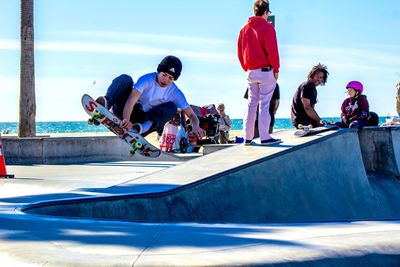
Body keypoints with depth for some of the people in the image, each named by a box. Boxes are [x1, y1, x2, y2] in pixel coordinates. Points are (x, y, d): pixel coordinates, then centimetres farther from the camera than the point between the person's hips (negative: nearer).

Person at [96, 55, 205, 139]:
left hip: (142, 121, 2)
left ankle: (143, 127, -39)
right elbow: (132, 99, -28)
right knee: (125, 79, -22)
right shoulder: (147, 80, -14)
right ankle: (106, 104, -49)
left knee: (171, 107, -19)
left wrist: (195, 127, -28)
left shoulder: (175, 93, -3)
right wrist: (126, 119, -47)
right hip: (125, 114, -2)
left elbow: (191, 115, -3)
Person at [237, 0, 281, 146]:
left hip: (250, 72, 6)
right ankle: (265, 137, -5)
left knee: (251, 103, 11)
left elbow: (240, 52, 11)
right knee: (264, 104, -5)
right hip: (265, 71, -6)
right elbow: (272, 51, -13)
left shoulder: (244, 29, 9)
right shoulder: (267, 27, -9)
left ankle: (248, 138, 10)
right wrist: (276, 69, -4)